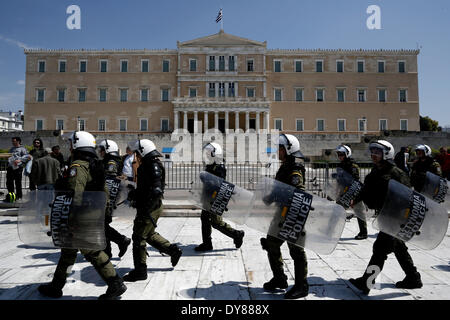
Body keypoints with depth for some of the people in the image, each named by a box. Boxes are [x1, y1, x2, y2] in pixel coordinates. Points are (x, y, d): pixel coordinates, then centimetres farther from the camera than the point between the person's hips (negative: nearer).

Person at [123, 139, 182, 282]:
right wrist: (134, 193, 10)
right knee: (149, 234, 21)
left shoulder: (153, 166, -19)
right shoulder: (147, 165, 14)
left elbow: (156, 191, -27)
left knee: (139, 237, -1)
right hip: (154, 207, 10)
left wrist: (145, 209, -24)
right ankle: (173, 250, 27)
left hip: (150, 208, -10)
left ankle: (140, 271, 11)